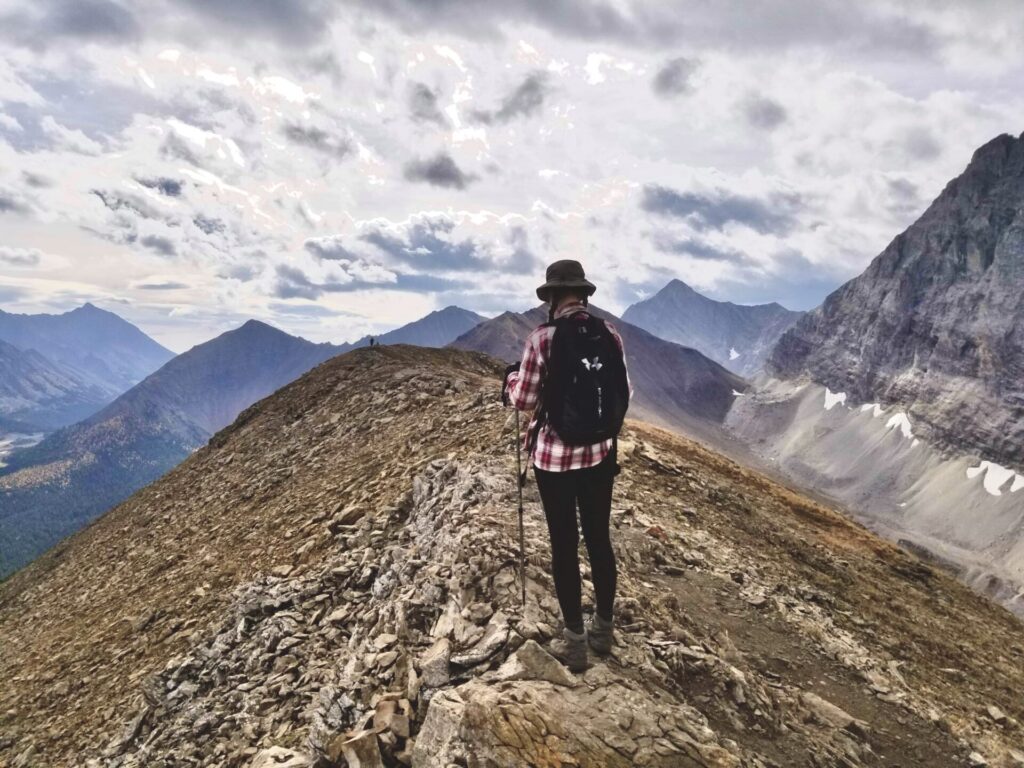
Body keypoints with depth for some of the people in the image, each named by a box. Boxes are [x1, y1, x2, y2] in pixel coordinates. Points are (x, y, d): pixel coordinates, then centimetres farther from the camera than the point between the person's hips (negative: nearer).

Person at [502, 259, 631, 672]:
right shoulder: (610, 333, -2)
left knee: (564, 545, 8)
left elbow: (523, 400, -8)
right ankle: (603, 629, 32)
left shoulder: (543, 338, -15)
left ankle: (575, 642, 19)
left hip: (555, 456, -4)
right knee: (599, 538, 17)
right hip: (600, 452, 4)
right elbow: (625, 393, 6)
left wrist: (512, 378, 13)